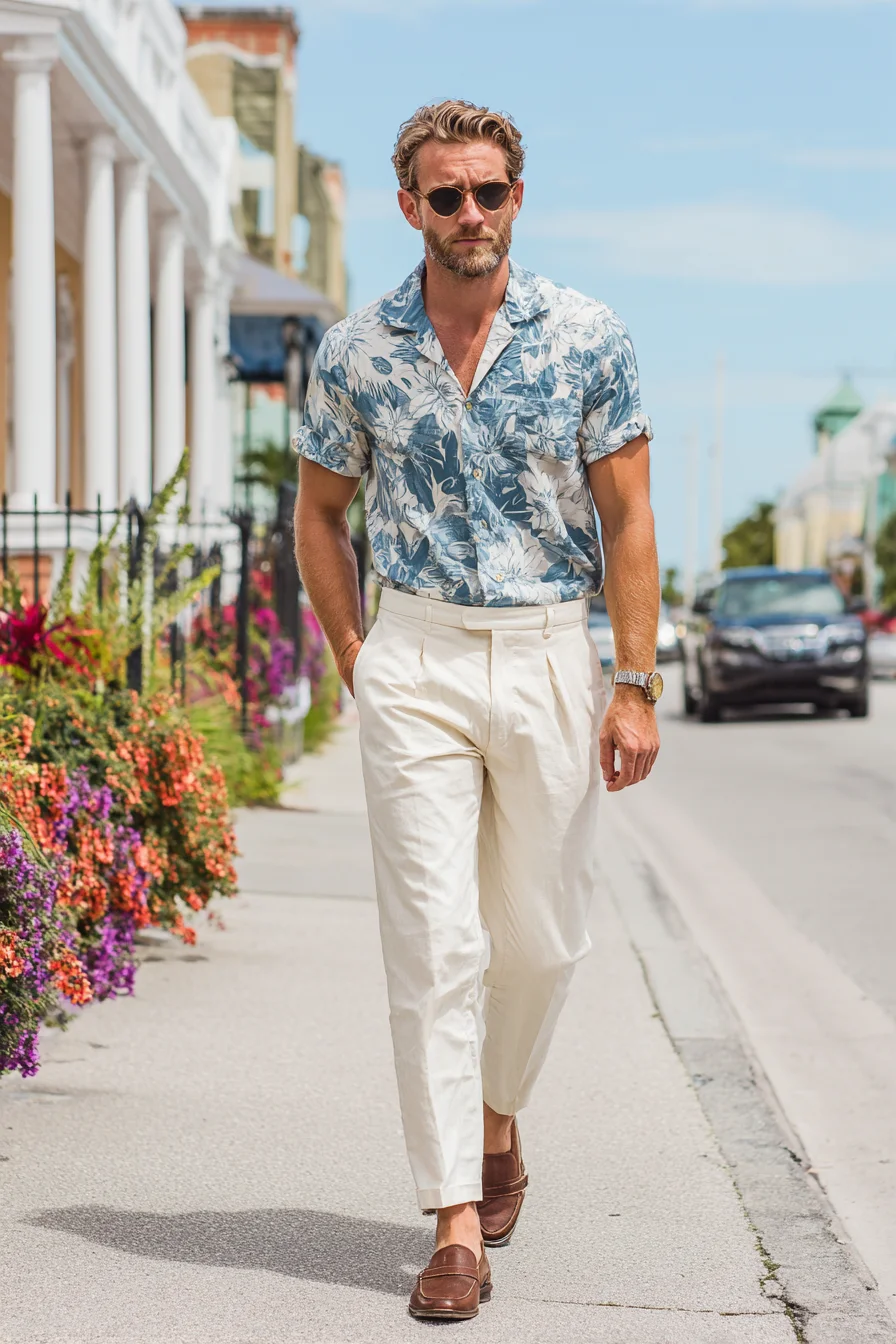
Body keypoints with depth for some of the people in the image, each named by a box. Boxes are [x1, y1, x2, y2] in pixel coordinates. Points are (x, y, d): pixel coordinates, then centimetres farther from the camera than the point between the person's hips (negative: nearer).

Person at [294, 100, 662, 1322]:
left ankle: (498, 1124, 36)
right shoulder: (356, 352, 2)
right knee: (435, 942, -6)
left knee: (541, 934, 9)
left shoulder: (590, 340, -1)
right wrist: (355, 659, 5)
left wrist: (636, 687, -5)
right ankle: (458, 1223, -3)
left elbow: (627, 519, 0)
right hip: (414, 660, 0)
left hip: (549, 657, 1)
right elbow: (320, 513, 13)